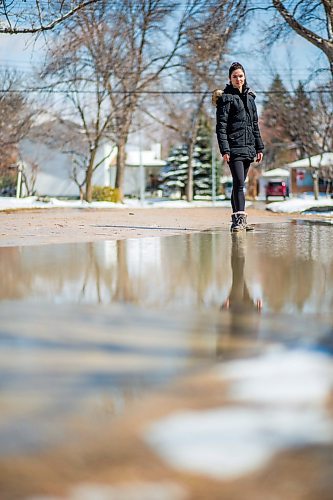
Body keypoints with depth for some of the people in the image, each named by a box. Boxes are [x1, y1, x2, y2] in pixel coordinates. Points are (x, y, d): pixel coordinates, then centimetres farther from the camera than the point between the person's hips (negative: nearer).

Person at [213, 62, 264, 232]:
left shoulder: (249, 97, 17)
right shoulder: (226, 98, -2)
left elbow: (255, 124, 20)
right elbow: (221, 126, -8)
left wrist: (259, 147, 15)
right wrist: (224, 149, -17)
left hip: (248, 147, 6)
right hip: (234, 147, -6)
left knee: (239, 184, 8)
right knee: (239, 182, -15)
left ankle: (237, 220, 10)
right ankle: (240, 218, -20)